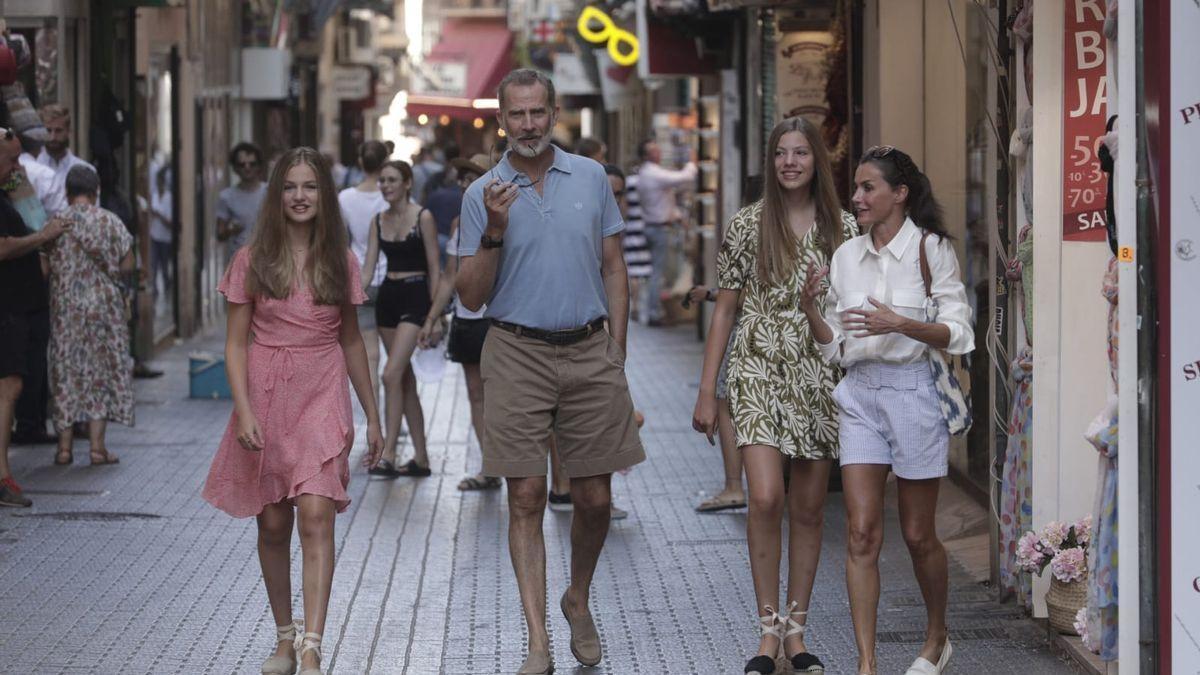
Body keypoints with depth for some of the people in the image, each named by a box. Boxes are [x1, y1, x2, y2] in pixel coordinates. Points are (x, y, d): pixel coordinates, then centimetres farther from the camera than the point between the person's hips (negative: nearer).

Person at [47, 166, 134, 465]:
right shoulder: (110, 221, -2)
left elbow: (45, 267, -3)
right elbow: (126, 265, -3)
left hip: (65, 307, 1)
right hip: (104, 304, -1)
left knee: (66, 371, 7)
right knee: (101, 369, 5)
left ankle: (65, 446, 7)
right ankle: (97, 445, 0)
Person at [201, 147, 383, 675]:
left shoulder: (340, 262, 6)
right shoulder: (253, 259, 1)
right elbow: (236, 343, 0)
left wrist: (372, 415, 15)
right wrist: (243, 410, -12)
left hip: (322, 397, 0)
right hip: (266, 396, 0)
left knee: (316, 514, -16)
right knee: (273, 526, 6)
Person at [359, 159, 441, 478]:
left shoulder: (422, 218, -7)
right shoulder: (378, 221, 10)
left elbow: (434, 269, -6)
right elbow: (368, 266, 7)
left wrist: (434, 312, -9)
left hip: (415, 296, -7)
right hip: (388, 297, 7)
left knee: (392, 374, -17)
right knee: (404, 378, 9)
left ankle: (388, 454, -17)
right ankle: (421, 458, 15)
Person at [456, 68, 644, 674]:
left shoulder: (591, 178, 8)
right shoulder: (483, 194, 2)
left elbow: (613, 269, 12)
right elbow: (471, 297, 1)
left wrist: (616, 354, 6)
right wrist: (494, 233, -14)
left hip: (589, 351, 2)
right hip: (518, 356, -2)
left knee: (595, 498, 5)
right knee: (526, 498, -4)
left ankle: (578, 601, 31)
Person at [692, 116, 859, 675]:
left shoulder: (843, 227, 5)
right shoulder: (748, 226, 1)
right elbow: (725, 309, 5)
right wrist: (706, 392, 3)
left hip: (821, 375, 2)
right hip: (760, 372, -2)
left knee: (809, 508, 6)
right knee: (765, 498, -15)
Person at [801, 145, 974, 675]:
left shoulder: (931, 249, -5)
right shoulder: (846, 257, 9)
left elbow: (957, 333, -8)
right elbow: (835, 346, 13)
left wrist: (899, 324, -22)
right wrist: (810, 310, -5)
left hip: (915, 389, -4)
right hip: (860, 392, 4)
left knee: (918, 533, 7)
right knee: (862, 531, -5)